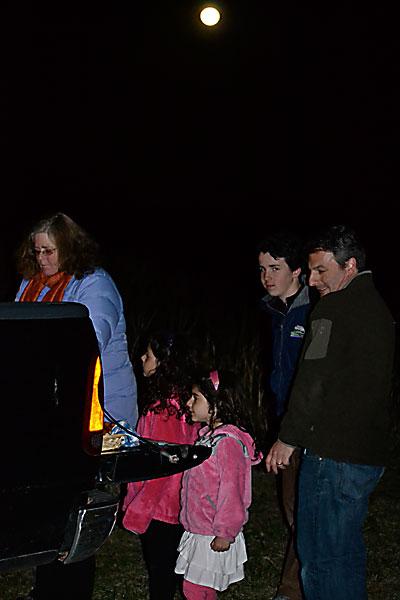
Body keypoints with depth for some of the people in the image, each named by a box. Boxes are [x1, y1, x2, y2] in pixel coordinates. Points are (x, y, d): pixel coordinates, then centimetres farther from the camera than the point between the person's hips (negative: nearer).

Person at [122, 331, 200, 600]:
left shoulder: (164, 408, -24)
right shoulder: (181, 399, 3)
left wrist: (138, 511, -16)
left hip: (159, 510, -9)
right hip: (179, 507, 9)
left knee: (160, 573, 5)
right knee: (176, 570, 20)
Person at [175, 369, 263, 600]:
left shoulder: (228, 442, -22)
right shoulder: (209, 435, 9)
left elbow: (231, 493, -23)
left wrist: (224, 534, -19)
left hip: (214, 538, -9)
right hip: (198, 532, 9)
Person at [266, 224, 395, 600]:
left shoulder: (333, 308, -14)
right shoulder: (378, 308, 15)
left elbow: (312, 382, -16)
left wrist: (287, 439, -7)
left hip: (332, 456, -9)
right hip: (368, 454, 9)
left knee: (321, 556, 1)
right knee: (347, 551, 19)